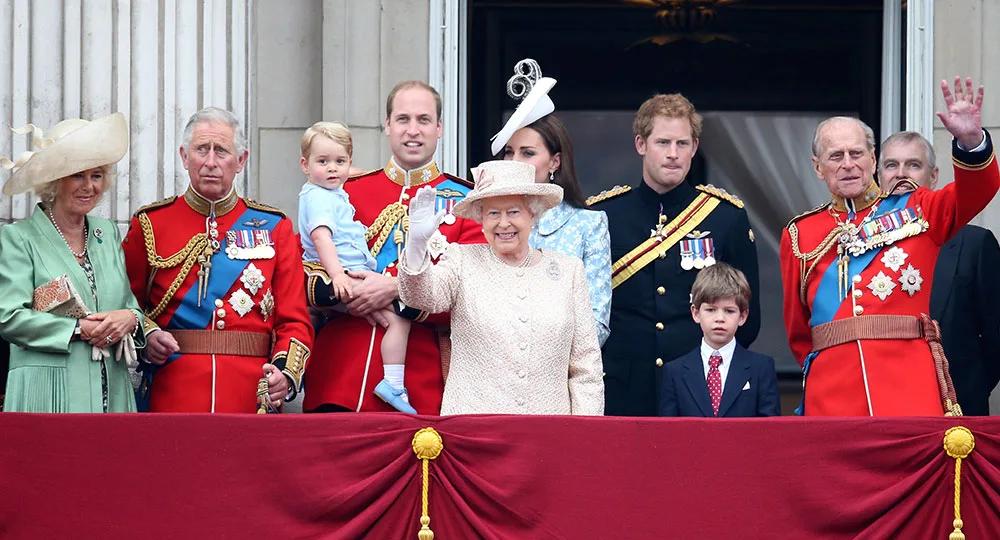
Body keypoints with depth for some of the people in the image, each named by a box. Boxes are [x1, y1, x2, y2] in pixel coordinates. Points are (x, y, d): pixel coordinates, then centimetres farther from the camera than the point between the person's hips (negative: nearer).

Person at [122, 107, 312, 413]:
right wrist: (147, 334, -10)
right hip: (172, 397, -1)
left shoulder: (274, 228, 8)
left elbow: (295, 319, 4)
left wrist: (286, 374, -14)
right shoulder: (149, 225, 7)